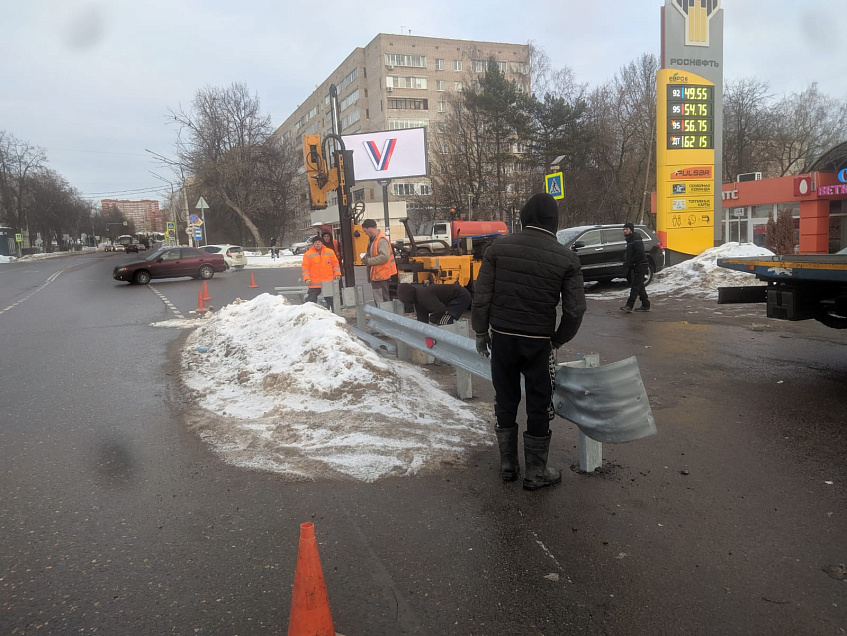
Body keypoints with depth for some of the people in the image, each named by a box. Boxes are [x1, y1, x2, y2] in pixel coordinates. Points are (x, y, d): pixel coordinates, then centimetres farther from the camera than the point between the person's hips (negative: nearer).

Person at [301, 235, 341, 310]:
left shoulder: (330, 252, 5)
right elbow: (305, 268, -1)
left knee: (331, 300, 10)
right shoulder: (308, 254, -1)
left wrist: (337, 274, 0)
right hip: (314, 284, -2)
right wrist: (306, 278, -11)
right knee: (311, 300, -2)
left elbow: (335, 264, 10)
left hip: (328, 282, 2)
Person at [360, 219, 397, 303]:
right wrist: (367, 256, 7)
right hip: (375, 275, 10)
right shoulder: (372, 239, 15)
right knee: (377, 301, 18)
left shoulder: (382, 240, -18)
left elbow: (384, 257, -27)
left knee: (383, 302, -7)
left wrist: (369, 261, -20)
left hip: (381, 277, -10)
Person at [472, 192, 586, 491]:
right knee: (539, 406, 11)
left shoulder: (499, 247, -4)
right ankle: (536, 473, 22)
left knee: (505, 401, 16)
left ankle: (507, 466, 28)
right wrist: (558, 340, 8)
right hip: (538, 342, -2)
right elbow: (575, 310, -6)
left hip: (501, 336, 2)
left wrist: (481, 332, 8)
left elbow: (481, 296, -3)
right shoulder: (566, 258, -6)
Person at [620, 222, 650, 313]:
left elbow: (640, 252, -24)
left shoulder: (636, 239, -14)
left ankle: (629, 306, -18)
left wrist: (630, 262, -20)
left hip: (640, 265, -10)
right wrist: (626, 261, 8)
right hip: (636, 266, 10)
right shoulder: (630, 240, 18)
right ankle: (645, 305, 19)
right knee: (640, 286, 13)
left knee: (635, 286, -13)